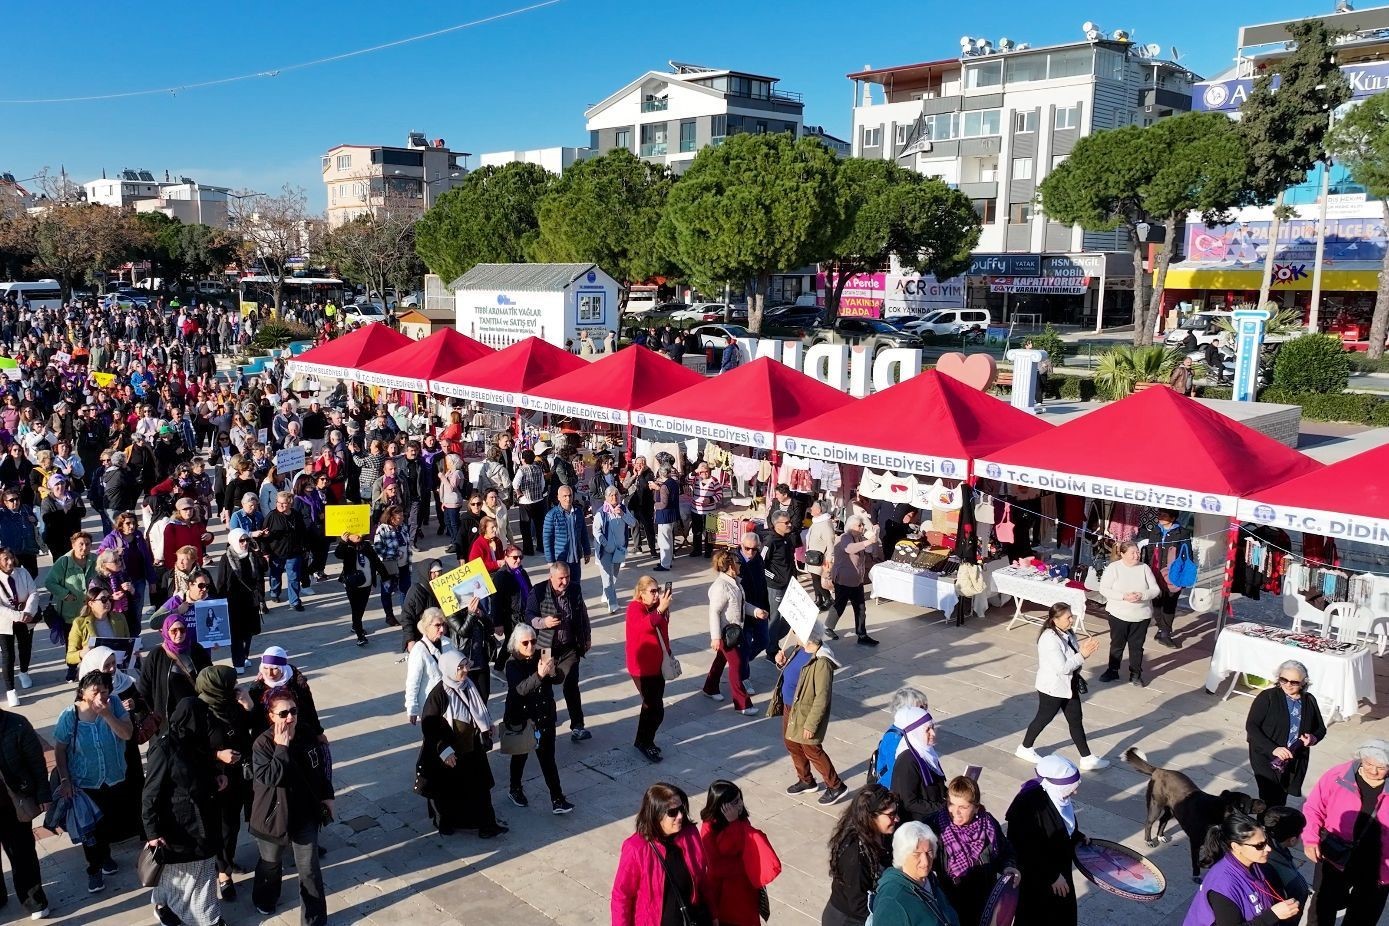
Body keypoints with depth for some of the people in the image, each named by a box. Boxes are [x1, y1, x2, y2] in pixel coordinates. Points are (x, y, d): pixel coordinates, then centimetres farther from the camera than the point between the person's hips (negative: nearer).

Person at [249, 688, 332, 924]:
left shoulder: (307, 737, -9)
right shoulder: (262, 744, -20)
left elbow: (320, 769, 5)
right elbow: (268, 777, -31)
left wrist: (327, 796, 9)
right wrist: (282, 747, -31)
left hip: (305, 813, 2)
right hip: (274, 814, -2)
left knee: (309, 869, 6)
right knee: (270, 863, 24)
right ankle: (265, 900, 53)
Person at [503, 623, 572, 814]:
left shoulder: (540, 657, -5)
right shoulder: (513, 664, -15)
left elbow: (560, 679, -8)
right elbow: (520, 689, -31)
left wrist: (553, 671, -31)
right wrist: (540, 674, -46)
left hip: (545, 716, 2)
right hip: (521, 718, -2)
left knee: (547, 758, 1)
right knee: (520, 755, 18)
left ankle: (557, 799, 3)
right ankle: (515, 789, 41)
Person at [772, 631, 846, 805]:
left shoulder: (821, 662, -29)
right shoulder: (798, 649, -2)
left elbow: (822, 698, -27)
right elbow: (788, 667, 19)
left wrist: (811, 724, -24)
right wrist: (781, 661, -4)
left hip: (806, 712, -9)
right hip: (790, 708, 9)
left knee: (812, 751, 3)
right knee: (791, 744, 21)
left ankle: (835, 786, 21)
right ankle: (806, 781, 41)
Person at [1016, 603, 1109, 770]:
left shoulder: (1068, 633, -1)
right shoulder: (1049, 639, -29)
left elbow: (1072, 657, 8)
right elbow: (1062, 667, -30)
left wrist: (1084, 649, -12)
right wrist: (1082, 655, -26)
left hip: (1069, 686, 8)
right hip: (1052, 688, -8)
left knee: (1076, 721, 11)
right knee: (1043, 719, 11)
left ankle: (1086, 758, 19)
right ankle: (1024, 748, 32)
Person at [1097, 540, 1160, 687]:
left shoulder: (1144, 568, 0)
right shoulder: (1113, 568, -7)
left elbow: (1155, 590, -1)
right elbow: (1103, 589, -12)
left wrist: (1142, 595, -21)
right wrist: (1124, 596, -23)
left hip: (1141, 616, 1)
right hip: (1119, 614, -1)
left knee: (1137, 646, 9)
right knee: (1117, 644, 11)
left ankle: (1135, 675, 21)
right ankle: (1112, 671, 26)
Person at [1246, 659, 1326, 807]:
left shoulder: (1309, 701, 4)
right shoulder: (1267, 697, -10)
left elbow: (1321, 729, 16)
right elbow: (1251, 726, -14)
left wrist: (1313, 738, -8)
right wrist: (1273, 749, -24)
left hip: (1296, 761, 4)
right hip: (1267, 758, -4)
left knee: (1281, 800, 11)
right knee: (1270, 801, -9)